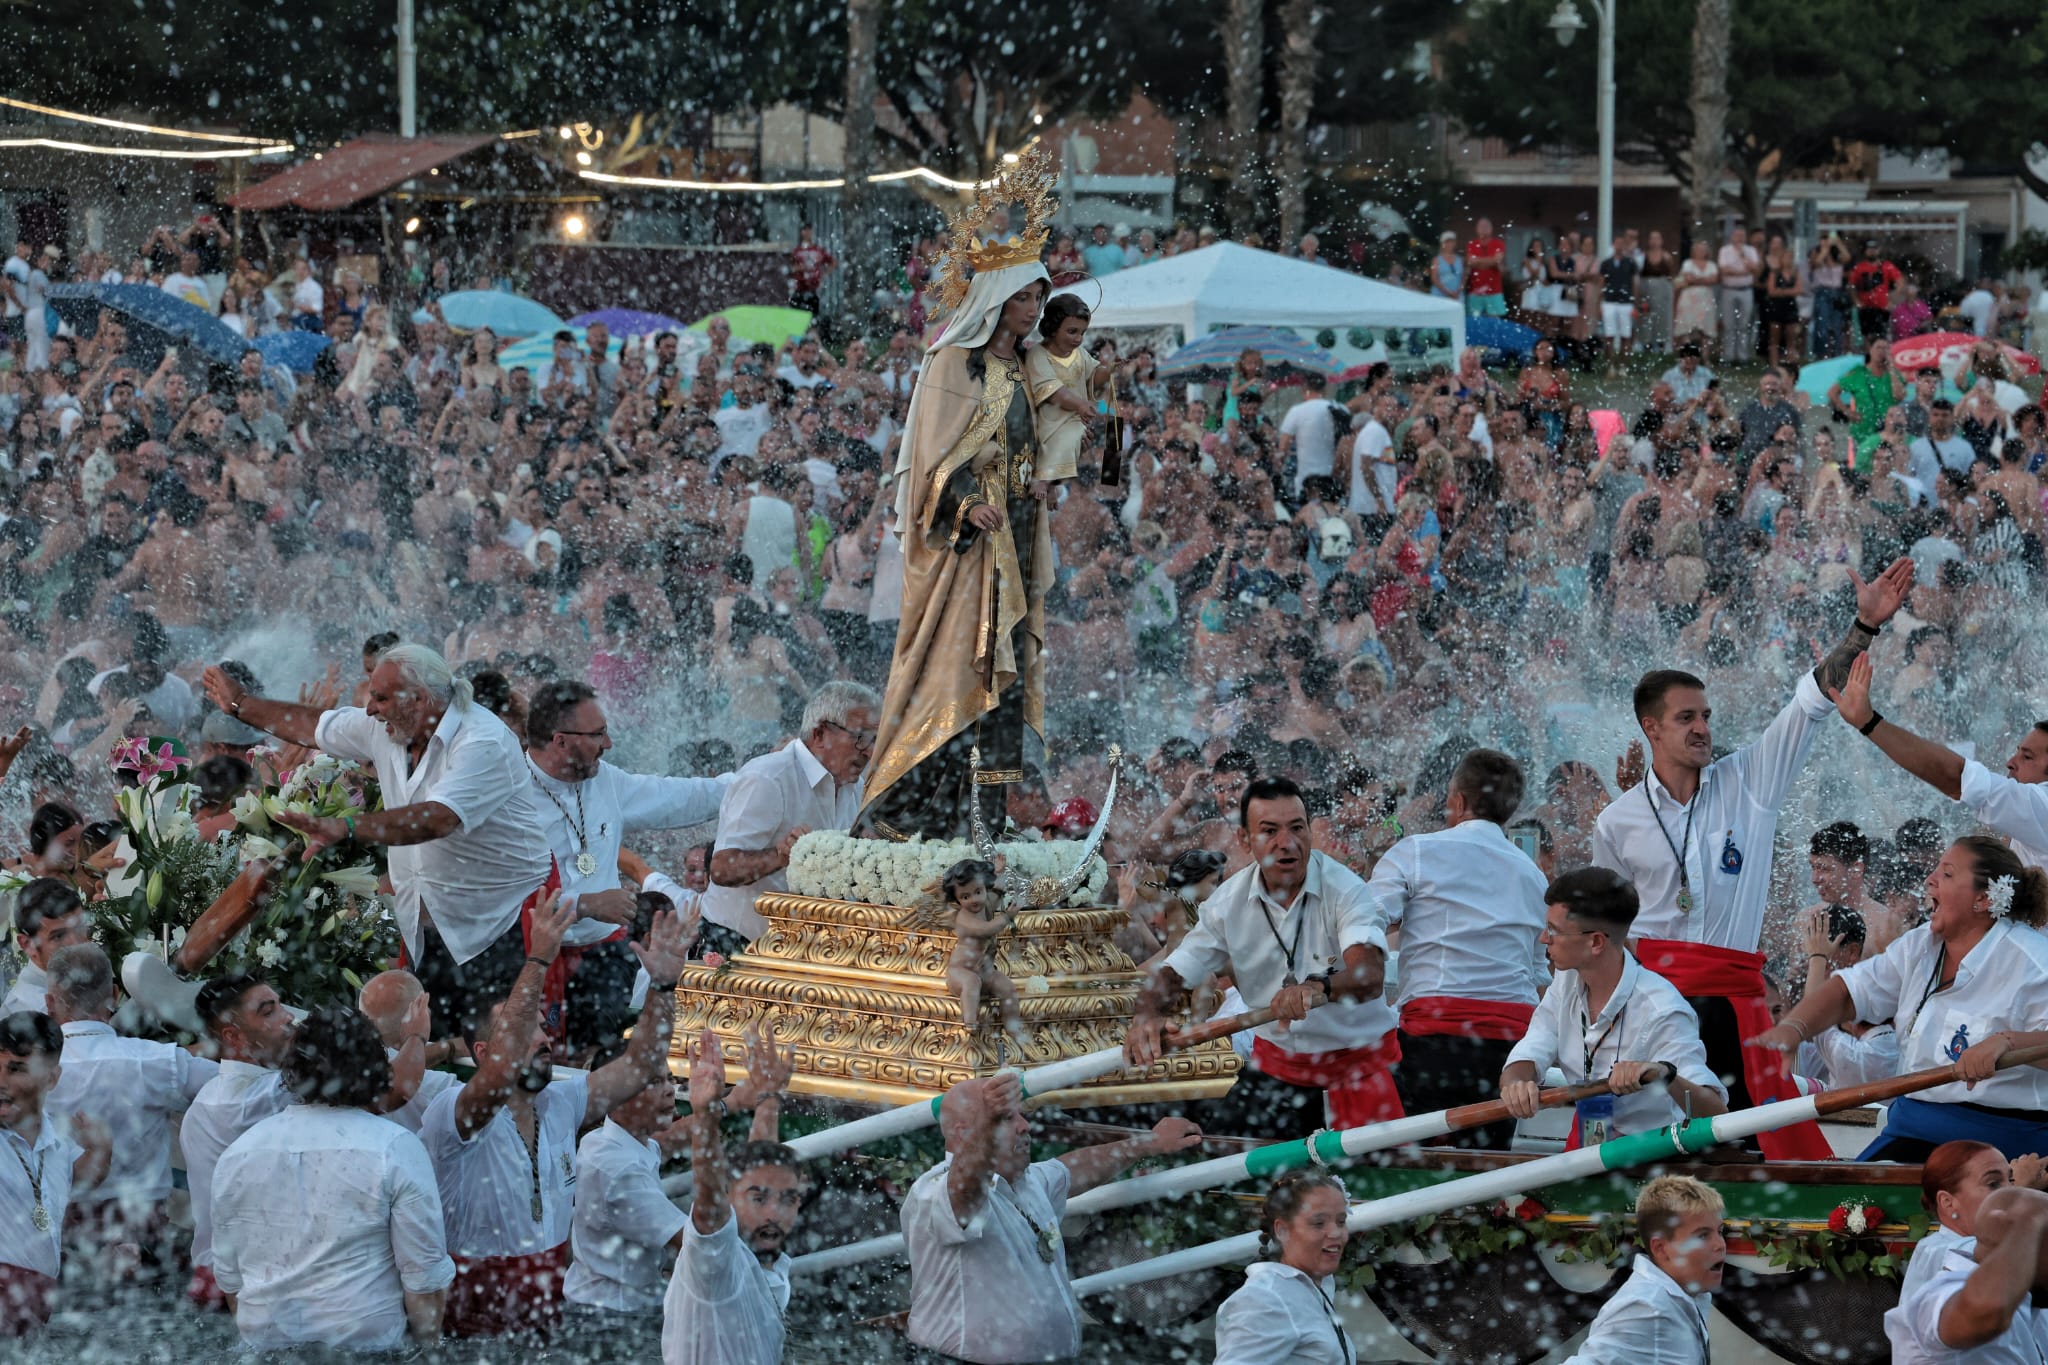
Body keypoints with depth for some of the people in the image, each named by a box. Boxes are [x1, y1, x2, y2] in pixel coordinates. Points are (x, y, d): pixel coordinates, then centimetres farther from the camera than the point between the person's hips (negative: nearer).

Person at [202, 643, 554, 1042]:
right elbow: (313, 726, 22)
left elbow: (437, 819, -36)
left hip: (499, 928, -8)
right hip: (428, 931, 8)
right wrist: (241, 705, 32)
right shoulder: (387, 729, 4)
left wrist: (346, 828, -45)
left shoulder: (483, 744, -21)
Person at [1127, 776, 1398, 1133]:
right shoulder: (1230, 902, -7)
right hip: (1277, 1056, 4)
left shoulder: (1345, 889, -20)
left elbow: (1370, 974, -36)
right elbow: (1172, 973, -3)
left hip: (1360, 1057, -4)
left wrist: (1318, 989, -58)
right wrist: (1146, 1015, -26)